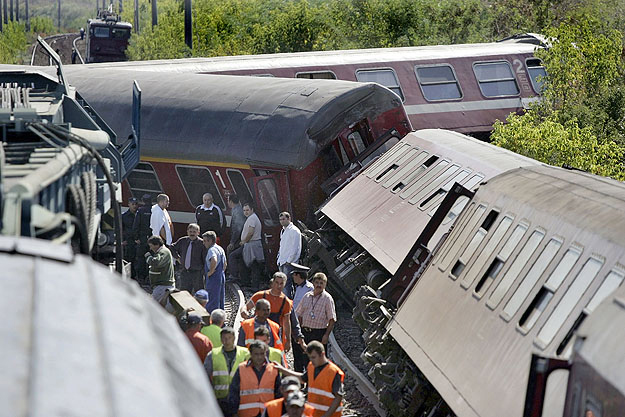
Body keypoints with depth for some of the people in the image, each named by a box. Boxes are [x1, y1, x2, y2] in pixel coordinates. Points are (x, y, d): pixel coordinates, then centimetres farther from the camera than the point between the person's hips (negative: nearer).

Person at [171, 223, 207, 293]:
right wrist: (178, 257, 10)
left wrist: (205, 273, -13)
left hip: (197, 273, -5)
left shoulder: (201, 243, -13)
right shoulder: (183, 241, 2)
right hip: (185, 273, 5)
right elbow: (172, 248, 19)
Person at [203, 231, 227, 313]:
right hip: (221, 277, 10)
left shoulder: (212, 250, -17)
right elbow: (225, 264, 23)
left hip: (213, 279, -10)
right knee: (221, 301, 15)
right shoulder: (220, 249, 14)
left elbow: (214, 261, -37)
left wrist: (210, 272, -25)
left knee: (213, 301, -5)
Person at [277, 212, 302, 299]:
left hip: (289, 263, -9)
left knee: (287, 284, -12)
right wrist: (279, 257, 16)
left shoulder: (294, 231, -11)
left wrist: (289, 261, -16)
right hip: (281, 262, 9)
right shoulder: (283, 231, 18)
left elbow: (295, 248, -15)